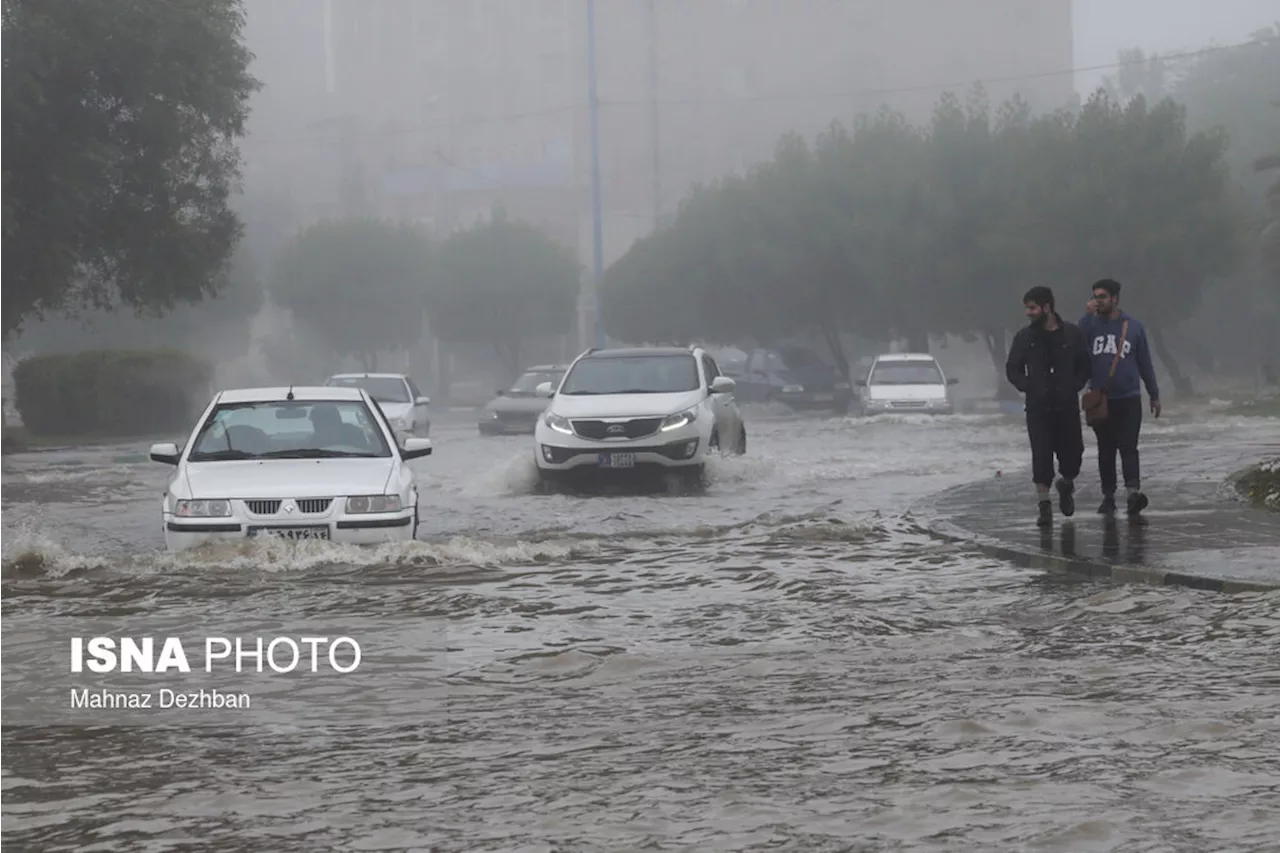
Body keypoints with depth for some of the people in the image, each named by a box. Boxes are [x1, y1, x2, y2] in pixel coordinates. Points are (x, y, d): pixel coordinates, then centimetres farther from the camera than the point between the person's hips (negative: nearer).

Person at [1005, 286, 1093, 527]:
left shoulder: (1072, 333, 0)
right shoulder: (1024, 337, 2)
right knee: (1041, 457, -8)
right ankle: (1044, 506, -3)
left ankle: (1066, 485, 36)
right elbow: (1012, 369, 10)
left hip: (1067, 406, 0)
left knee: (1072, 455, 4)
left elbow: (1085, 365, 8)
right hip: (1038, 408, 0)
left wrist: (1074, 387, -5)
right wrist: (1027, 387, -4)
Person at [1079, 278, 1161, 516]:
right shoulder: (1091, 324, 5)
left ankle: (1134, 491, -22)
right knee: (1106, 450, 6)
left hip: (1129, 399, -1)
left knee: (1128, 447, -11)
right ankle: (1108, 496, 10)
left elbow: (1145, 363, 12)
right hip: (1100, 400, 1)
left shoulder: (1133, 327, 6)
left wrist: (1154, 395, 13)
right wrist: (1087, 315, -15)